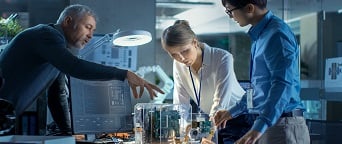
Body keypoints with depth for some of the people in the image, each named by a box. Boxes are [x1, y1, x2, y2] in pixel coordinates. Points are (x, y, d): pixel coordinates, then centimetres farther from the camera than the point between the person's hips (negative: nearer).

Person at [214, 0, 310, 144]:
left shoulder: (276, 34, -16)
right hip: (267, 124, 9)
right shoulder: (260, 35, 14)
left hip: (283, 126, -9)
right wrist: (232, 112, 27)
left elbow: (283, 84, -28)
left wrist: (259, 128, -38)